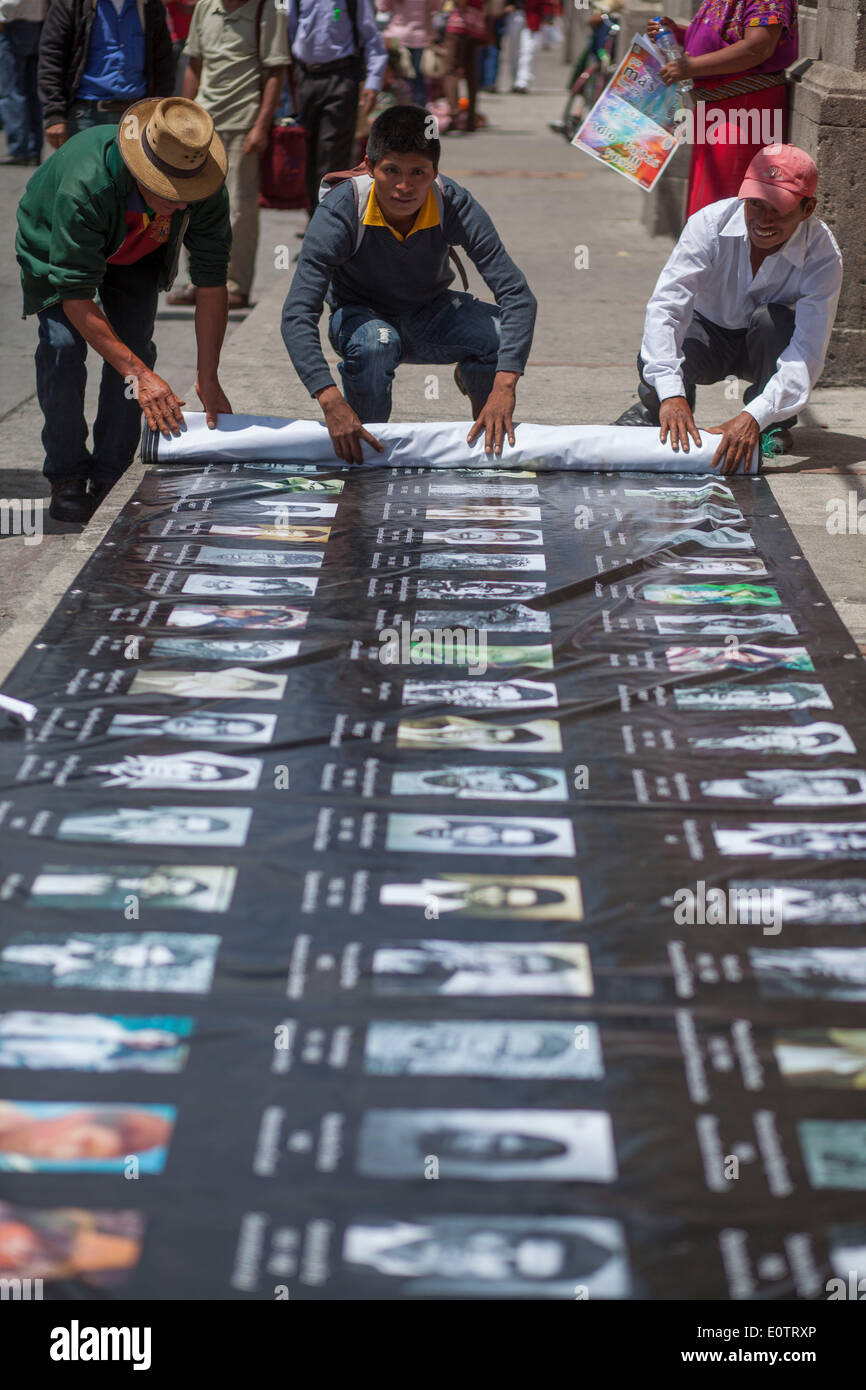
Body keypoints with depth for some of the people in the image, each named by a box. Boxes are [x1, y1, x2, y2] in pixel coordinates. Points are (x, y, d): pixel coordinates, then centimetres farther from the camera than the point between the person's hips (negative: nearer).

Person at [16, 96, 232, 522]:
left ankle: (109, 477, -1)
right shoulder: (83, 186, -45)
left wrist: (208, 379, -25)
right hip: (54, 245, -3)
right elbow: (77, 300, -40)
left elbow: (212, 283, -23)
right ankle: (67, 478, -8)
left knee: (134, 346, -13)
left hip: (136, 255, 4)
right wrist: (139, 375, -44)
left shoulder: (206, 188, -33)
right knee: (63, 343, -21)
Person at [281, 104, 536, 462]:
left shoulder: (455, 206, -25)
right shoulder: (340, 212, -30)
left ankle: (487, 431, 2)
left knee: (503, 334, -27)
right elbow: (297, 315, -35)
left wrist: (504, 388, -43)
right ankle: (366, 442, -12)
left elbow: (518, 296, -28)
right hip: (361, 314, -2)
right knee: (373, 343, -38)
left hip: (430, 313, 2)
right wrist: (332, 403, -49)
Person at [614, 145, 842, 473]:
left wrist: (753, 417, -51)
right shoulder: (711, 224, -28)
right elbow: (665, 305, -35)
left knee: (774, 320, -34)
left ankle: (775, 425, -11)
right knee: (655, 364, -31)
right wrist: (671, 395, -50)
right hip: (708, 332, 0)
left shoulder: (822, 255, -28)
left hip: (767, 347, 1)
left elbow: (808, 351, -35)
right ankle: (654, 409, 6)